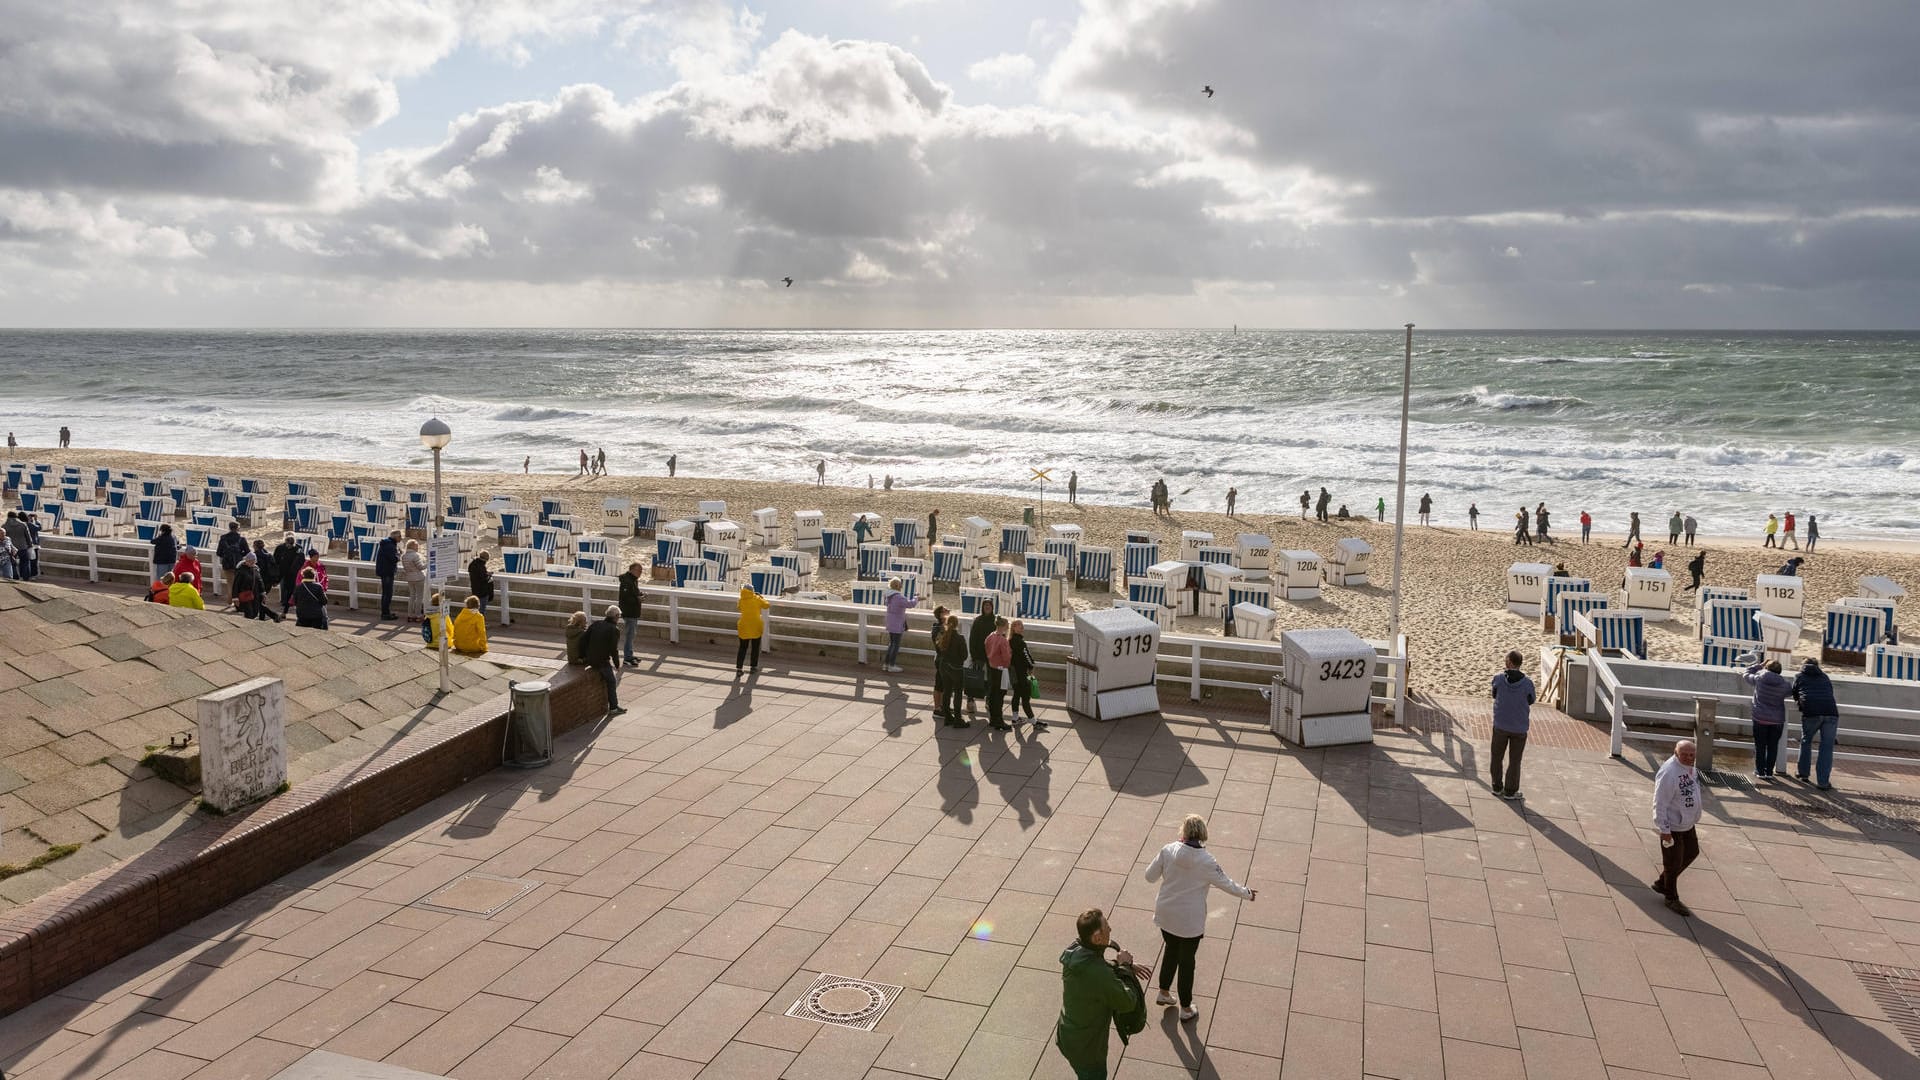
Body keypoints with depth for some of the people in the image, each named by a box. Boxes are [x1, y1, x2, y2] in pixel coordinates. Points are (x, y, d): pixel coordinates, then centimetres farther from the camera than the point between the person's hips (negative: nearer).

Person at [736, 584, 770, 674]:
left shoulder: (741, 600, 1)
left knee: (742, 648, 7)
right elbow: (766, 605, 7)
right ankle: (754, 667, 18)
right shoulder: (757, 599, -5)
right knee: (755, 648, 13)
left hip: (744, 626, 2)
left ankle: (738, 668, 0)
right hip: (756, 626, -2)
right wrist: (761, 597, 19)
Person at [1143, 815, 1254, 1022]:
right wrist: (1247, 894, 11)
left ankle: (1164, 992, 44)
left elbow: (1149, 876, -5)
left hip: (1165, 915, 3)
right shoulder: (1207, 861, -21)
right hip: (1190, 921, -3)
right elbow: (1227, 884, -7)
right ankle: (1186, 1009, 32)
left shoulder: (1168, 851, -14)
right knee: (1186, 962, 14)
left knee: (1171, 951, 27)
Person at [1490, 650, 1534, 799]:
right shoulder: (1527, 683, -14)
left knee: (1497, 757, 18)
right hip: (1519, 728, 0)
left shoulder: (1498, 679, -13)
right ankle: (1510, 791, 20)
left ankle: (1497, 787, 27)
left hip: (1500, 726, 0)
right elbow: (1531, 701, 2)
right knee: (1514, 761, 13)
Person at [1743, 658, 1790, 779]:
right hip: (1777, 720, 1)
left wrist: (1760, 665, 12)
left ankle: (1760, 771, 10)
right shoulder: (1784, 684, -8)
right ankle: (1769, 772, 13)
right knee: (1773, 746, 11)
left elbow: (1747, 674, 8)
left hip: (1760, 719, -1)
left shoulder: (1758, 679, -10)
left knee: (1760, 745, 8)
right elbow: (1792, 691, 11)